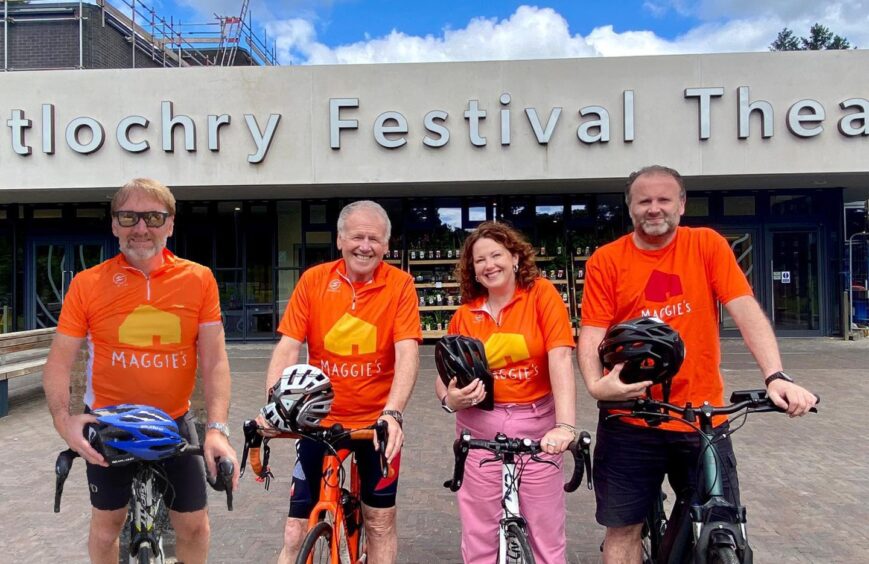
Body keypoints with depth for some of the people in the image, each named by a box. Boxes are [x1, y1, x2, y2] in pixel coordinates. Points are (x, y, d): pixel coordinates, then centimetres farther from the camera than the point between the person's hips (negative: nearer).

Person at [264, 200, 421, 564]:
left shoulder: (400, 284, -8)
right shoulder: (314, 280, -4)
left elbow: (407, 353, -17)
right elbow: (288, 348, -7)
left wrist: (392, 413, -31)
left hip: (378, 421, -1)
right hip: (319, 421, 1)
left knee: (380, 520, 13)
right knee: (297, 531, 5)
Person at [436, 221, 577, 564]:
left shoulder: (541, 294, -4)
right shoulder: (464, 315, 4)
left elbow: (560, 358, -15)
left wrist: (566, 425, -26)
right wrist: (449, 399, -15)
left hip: (536, 425, -2)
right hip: (479, 427, 2)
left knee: (547, 535, 5)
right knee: (479, 536, 7)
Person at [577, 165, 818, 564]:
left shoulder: (708, 246, 1)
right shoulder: (606, 261, -2)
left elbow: (745, 310, -8)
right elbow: (592, 333, -6)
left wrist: (775, 376, -21)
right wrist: (596, 383, -24)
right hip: (630, 422, 0)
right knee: (623, 529, 9)